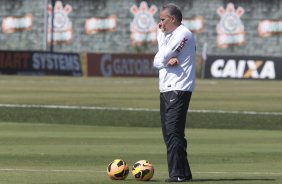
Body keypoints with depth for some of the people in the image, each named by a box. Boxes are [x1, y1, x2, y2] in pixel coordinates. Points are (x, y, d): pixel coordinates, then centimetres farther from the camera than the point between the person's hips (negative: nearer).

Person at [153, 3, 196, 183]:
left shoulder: (182, 34, -8)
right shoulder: (169, 35, 21)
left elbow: (163, 57, -13)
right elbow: (157, 62, 13)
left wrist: (161, 36, 3)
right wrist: (167, 61, -9)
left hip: (178, 90, -10)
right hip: (166, 89, 10)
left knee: (173, 132, -15)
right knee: (169, 134, 9)